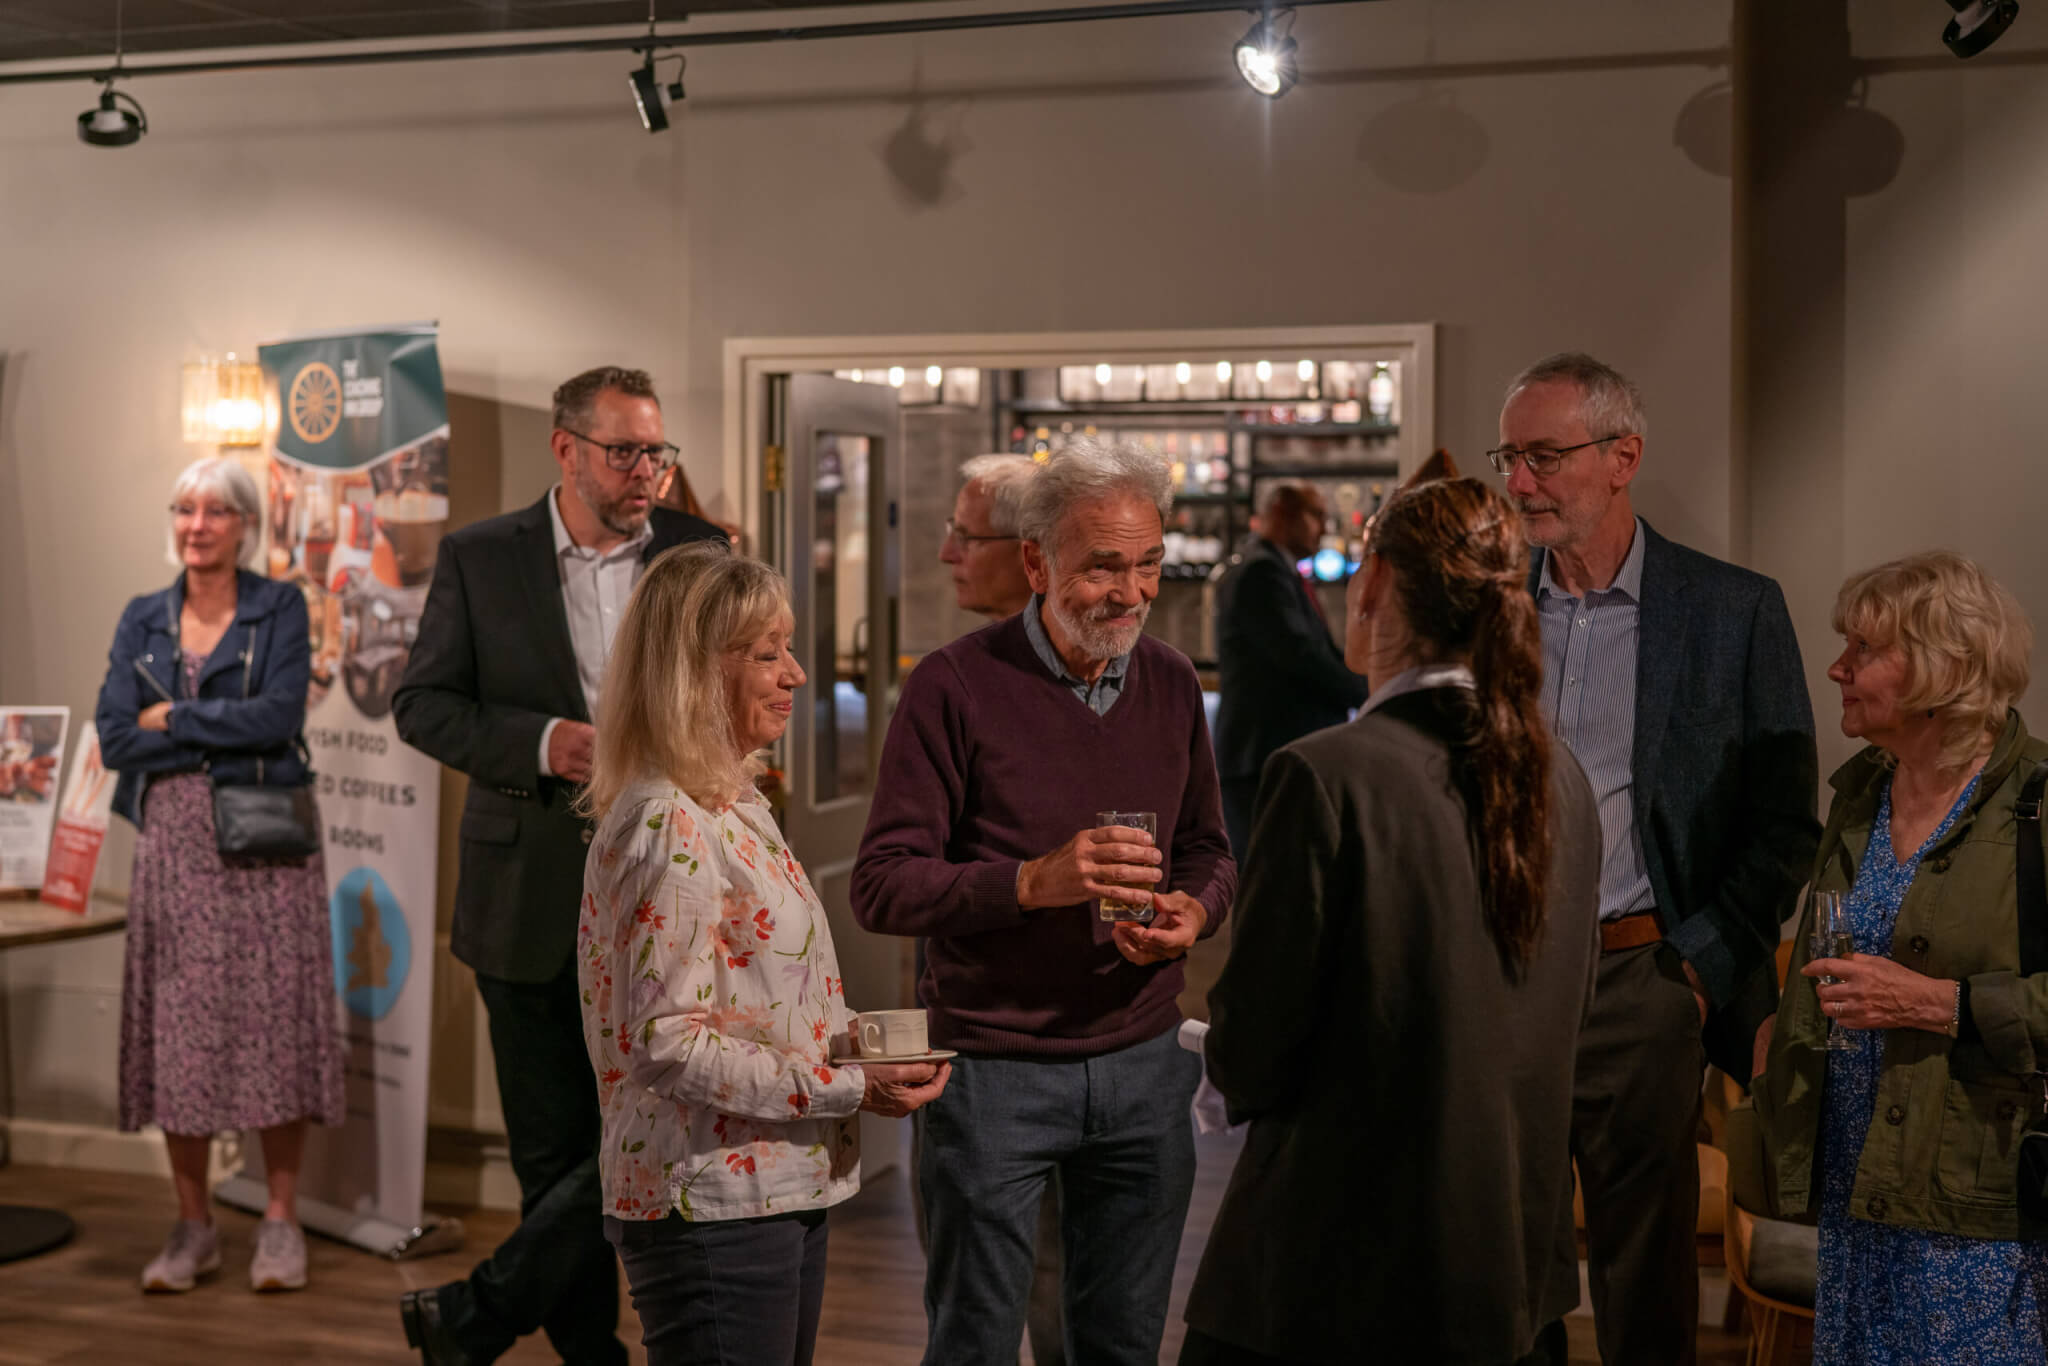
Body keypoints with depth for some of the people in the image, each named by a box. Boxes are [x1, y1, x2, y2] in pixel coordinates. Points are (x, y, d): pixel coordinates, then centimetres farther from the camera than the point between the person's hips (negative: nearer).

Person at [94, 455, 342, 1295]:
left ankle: (281, 1223, 7)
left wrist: (174, 718, -6)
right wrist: (226, 735, -8)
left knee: (273, 1021, -2)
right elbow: (113, 737, 0)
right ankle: (193, 1228, 12)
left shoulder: (280, 608, 2)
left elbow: (280, 714, -13)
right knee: (179, 1030, 2)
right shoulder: (142, 620, 11)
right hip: (173, 841, 3)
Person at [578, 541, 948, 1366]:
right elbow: (671, 1043, -22)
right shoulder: (667, 827, -18)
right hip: (710, 1206, -10)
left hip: (783, 1189, 10)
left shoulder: (733, 805, 11)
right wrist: (852, 1088, -20)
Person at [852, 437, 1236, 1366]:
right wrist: (1033, 881, -27)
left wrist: (1193, 911, -7)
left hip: (1144, 1065, 5)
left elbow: (1208, 850, 16)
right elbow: (881, 888, -14)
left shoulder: (1171, 684, 6)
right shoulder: (955, 686, -11)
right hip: (995, 1068, -4)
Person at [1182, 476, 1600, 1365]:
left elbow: (1249, 1060, -15)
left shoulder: (1325, 776, -19)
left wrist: (1232, 1065, 9)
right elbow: (1567, 1022, 11)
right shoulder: (1564, 782, 1)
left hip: (1338, 1277, -6)